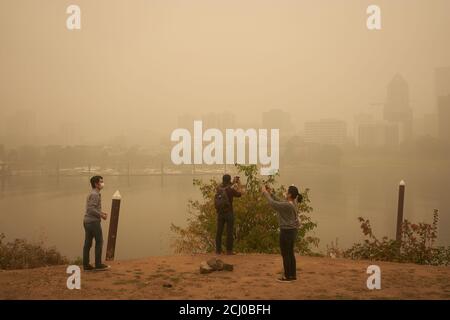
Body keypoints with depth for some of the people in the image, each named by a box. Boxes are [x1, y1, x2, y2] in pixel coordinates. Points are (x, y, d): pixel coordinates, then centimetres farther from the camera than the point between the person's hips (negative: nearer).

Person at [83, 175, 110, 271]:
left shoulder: (92, 194, 18)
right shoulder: (95, 194, -14)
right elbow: (91, 209, -22)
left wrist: (101, 213, 16)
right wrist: (101, 215, -14)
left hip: (87, 221, 9)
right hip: (94, 221, -9)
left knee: (88, 243, 7)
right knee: (99, 241, -1)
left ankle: (86, 265, 7)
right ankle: (98, 264, 2)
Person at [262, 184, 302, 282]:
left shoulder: (287, 205, -23)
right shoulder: (292, 203, 6)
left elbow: (273, 204, -21)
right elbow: (278, 202, 16)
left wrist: (265, 193, -11)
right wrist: (270, 193, 11)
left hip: (286, 231, -9)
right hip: (292, 230, 9)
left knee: (285, 254, 2)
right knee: (290, 253, 16)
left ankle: (287, 276, 9)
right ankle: (293, 275, 22)